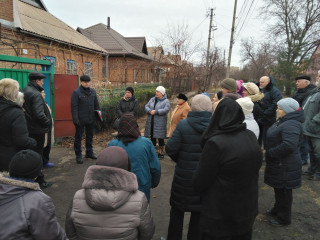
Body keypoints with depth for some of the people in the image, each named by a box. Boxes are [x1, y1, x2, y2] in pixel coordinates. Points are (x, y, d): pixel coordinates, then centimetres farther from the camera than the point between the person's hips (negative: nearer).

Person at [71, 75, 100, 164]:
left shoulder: (92, 91, 7)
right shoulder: (76, 92, -10)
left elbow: (96, 104, 14)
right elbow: (74, 107, -13)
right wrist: (75, 118, -19)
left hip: (91, 119, 6)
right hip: (80, 120, -6)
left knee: (90, 136, 16)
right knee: (78, 137, 4)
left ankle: (89, 152, 31)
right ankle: (78, 155, 13)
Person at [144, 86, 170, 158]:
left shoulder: (166, 101, -4)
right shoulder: (152, 99, 12)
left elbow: (166, 110, -19)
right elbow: (146, 106, 4)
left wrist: (155, 112, -23)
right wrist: (150, 111, -17)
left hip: (160, 123, -5)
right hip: (151, 122, 5)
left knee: (160, 138, 2)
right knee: (152, 137, 12)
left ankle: (161, 152, 16)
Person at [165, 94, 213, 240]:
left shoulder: (183, 125, -18)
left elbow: (170, 148, -18)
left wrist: (178, 160, 2)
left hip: (184, 177, -1)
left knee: (177, 211, 21)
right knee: (199, 212, 20)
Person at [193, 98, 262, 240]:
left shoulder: (215, 143, -26)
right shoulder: (251, 137, -6)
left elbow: (200, 181, -18)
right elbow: (256, 167, 6)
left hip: (219, 214, -6)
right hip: (247, 209, 6)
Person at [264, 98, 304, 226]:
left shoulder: (291, 125, -25)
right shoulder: (282, 121, 8)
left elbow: (289, 145, -38)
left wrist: (270, 152, -26)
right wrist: (269, 151, 6)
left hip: (285, 167, -10)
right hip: (278, 164, 10)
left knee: (283, 191, 7)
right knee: (278, 189, 24)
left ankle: (283, 218, 24)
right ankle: (277, 210, 43)